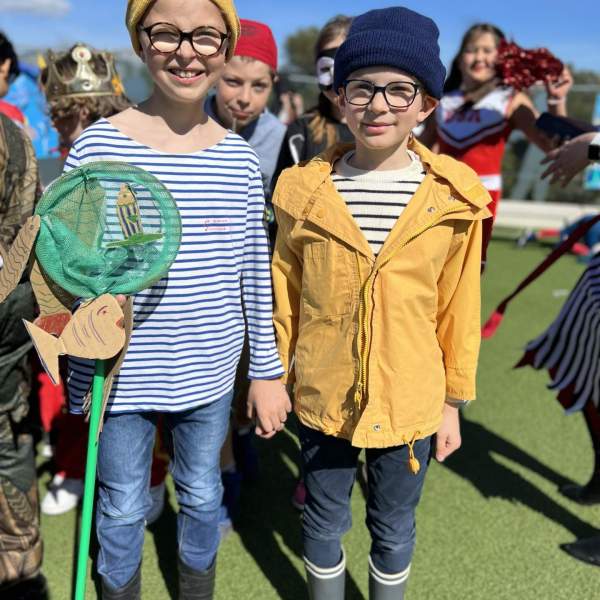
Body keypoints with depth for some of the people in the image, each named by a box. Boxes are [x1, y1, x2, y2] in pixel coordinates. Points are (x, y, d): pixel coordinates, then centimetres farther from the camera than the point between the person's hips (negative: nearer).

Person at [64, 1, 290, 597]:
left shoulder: (239, 157, -5)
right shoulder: (96, 146, -12)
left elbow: (256, 274, 2)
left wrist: (268, 372, 5)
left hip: (209, 370, 2)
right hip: (119, 374, -2)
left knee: (201, 494, 22)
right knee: (122, 506, 17)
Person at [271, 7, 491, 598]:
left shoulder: (454, 197, -9)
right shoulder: (304, 188, -7)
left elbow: (458, 310, -1)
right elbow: (283, 296, 1)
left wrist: (453, 401, 5)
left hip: (409, 403, 0)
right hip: (322, 397, 1)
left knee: (393, 529, 20)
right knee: (324, 523, 20)